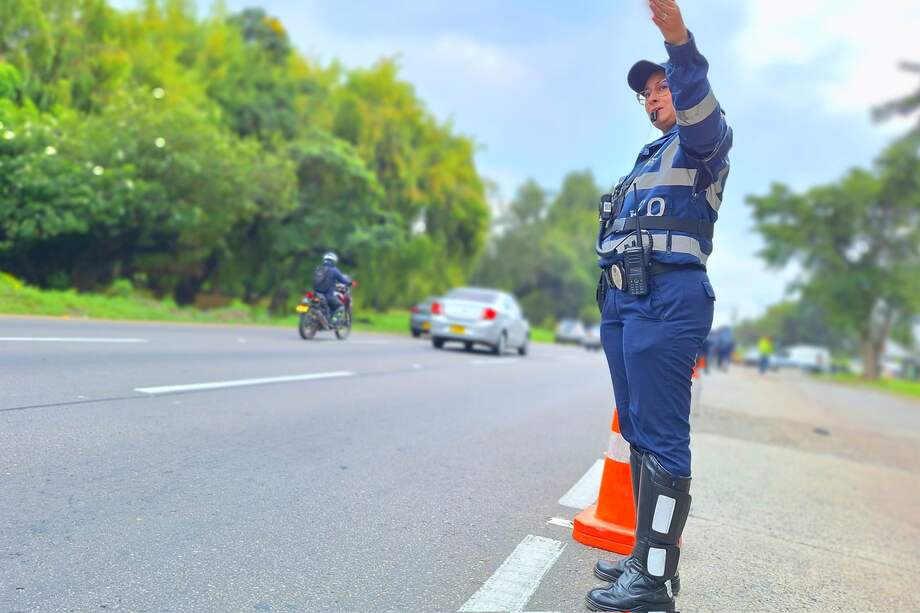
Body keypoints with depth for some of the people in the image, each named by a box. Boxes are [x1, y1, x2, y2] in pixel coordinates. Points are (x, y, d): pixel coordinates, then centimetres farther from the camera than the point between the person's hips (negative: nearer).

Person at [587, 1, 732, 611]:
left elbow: (698, 105, -20)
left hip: (667, 298, -9)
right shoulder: (650, 159, 30)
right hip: (621, 300, 9)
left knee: (661, 437, -10)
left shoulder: (703, 140, 5)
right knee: (638, 432, 11)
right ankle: (649, 554, 21)